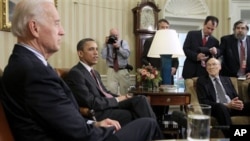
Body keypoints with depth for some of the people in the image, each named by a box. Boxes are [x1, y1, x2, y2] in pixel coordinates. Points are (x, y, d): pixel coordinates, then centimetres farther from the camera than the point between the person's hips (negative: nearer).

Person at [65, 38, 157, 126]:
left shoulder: (95, 73, 21)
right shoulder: (75, 73, -11)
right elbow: (91, 103, -18)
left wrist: (121, 98, 0)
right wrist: (116, 100, -9)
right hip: (99, 113, -8)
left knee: (141, 99, -13)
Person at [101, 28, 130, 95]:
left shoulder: (123, 42, 5)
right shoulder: (107, 44, 5)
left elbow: (127, 54, -10)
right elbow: (103, 56, -8)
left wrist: (119, 47, -21)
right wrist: (106, 44, -14)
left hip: (123, 71, 1)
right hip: (112, 71, -1)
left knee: (124, 92, 7)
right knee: (111, 91, -10)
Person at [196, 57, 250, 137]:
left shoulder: (226, 79, 23)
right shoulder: (201, 80, 8)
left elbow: (235, 96, 19)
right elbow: (203, 101, -4)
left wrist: (238, 102, -10)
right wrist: (226, 105, -15)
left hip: (233, 107, 4)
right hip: (217, 108, -4)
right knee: (220, 107, -39)